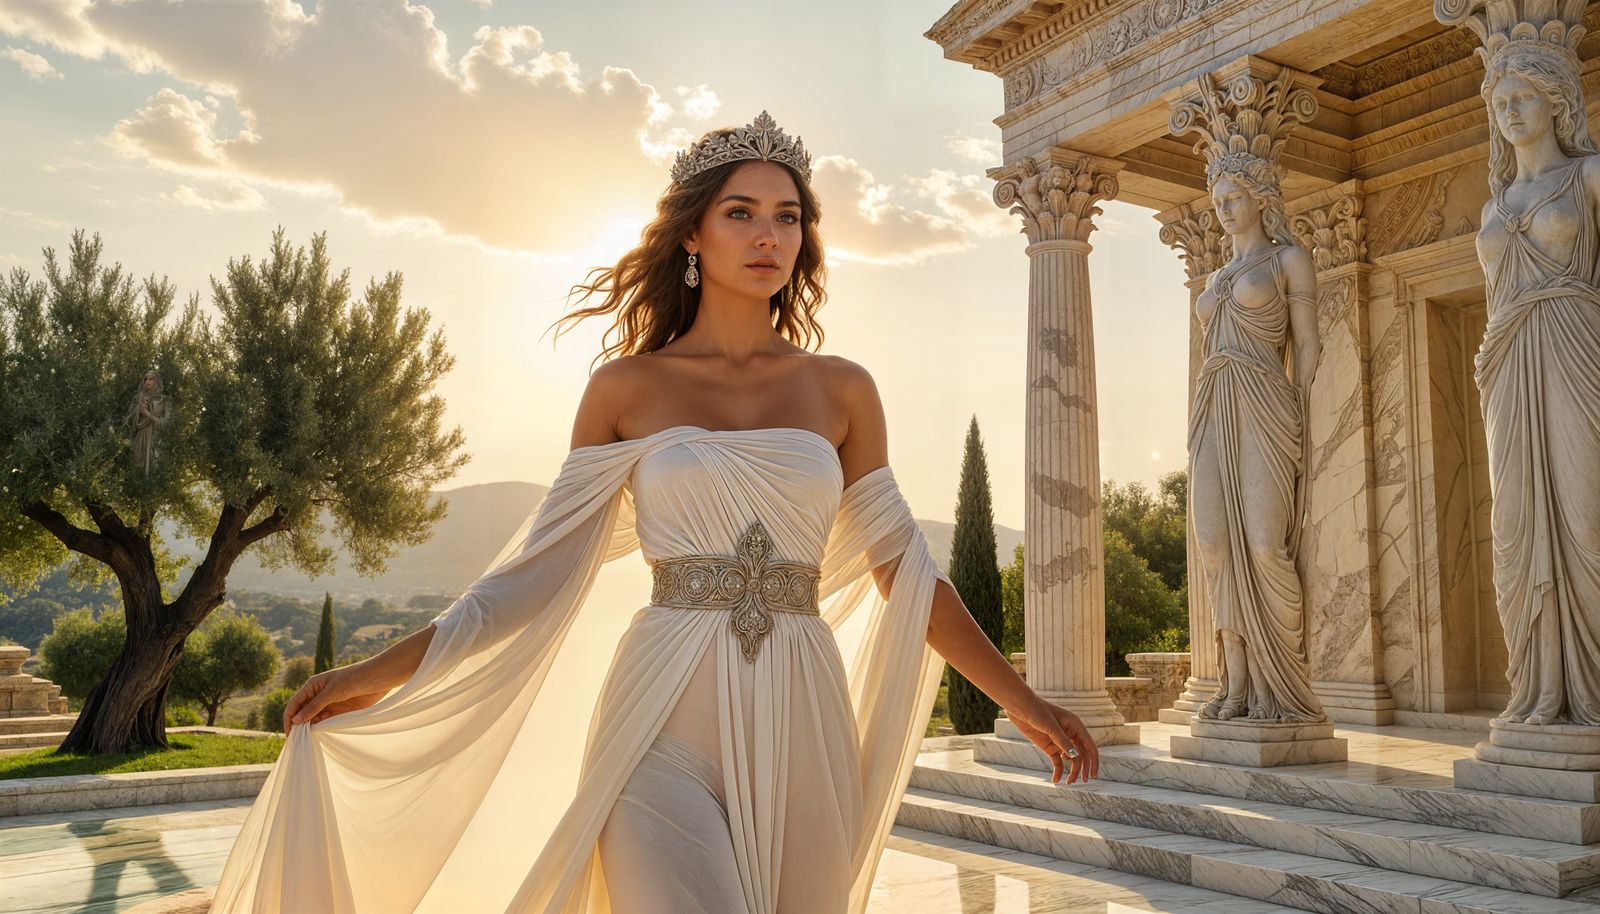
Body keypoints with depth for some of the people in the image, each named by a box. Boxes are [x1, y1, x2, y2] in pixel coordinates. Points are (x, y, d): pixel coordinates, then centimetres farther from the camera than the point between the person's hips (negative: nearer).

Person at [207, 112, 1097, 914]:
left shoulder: (841, 389, 8)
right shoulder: (626, 388, 4)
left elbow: (902, 563, 11)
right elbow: (544, 566, 5)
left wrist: (1020, 696, 8)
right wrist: (379, 674, 3)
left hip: (801, 728, 3)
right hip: (664, 727, -2)